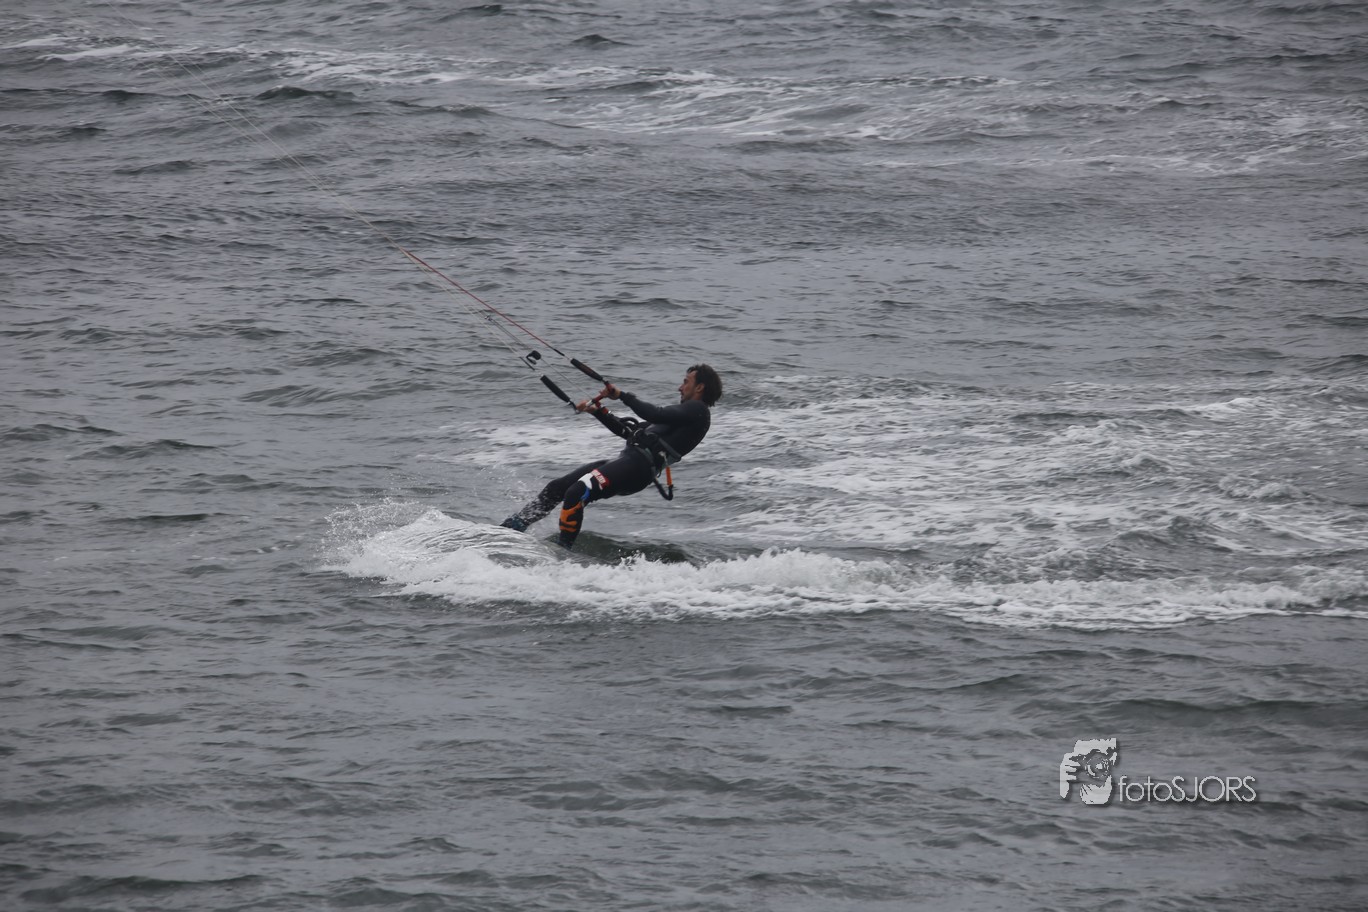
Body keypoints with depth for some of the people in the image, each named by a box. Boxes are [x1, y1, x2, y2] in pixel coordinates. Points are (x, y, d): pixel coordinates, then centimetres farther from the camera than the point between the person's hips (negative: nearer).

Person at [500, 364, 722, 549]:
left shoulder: (697, 409, 1)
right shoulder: (682, 412, 31)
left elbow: (655, 415, -14)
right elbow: (629, 431, 31)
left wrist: (622, 396, -3)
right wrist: (598, 411, 22)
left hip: (640, 465, -10)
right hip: (627, 458, 10)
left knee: (575, 493, -26)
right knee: (556, 487, 7)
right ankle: (511, 529, 10)